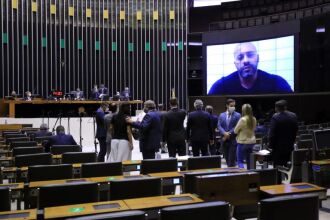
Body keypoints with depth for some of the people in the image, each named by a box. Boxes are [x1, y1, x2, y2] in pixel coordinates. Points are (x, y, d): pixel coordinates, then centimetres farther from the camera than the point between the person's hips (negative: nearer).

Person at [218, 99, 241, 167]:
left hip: (233, 140, -3)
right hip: (224, 140, 4)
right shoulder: (221, 115, 10)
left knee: (232, 159, -6)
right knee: (227, 158, 11)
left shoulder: (237, 115, 0)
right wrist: (224, 133, -16)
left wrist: (229, 133, -16)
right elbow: (219, 126, 1)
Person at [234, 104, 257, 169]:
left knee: (240, 161, -1)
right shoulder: (254, 119, 0)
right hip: (252, 141, 6)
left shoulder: (242, 120, -17)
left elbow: (235, 131, -7)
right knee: (249, 160, 18)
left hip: (242, 142, -6)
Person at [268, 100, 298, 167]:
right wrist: (292, 142, 18)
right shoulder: (293, 116, 2)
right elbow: (295, 131, 9)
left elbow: (272, 133, -15)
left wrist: (271, 145, -5)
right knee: (286, 166, 16)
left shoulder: (275, 117, -17)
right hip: (289, 146, 6)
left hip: (278, 147, -6)